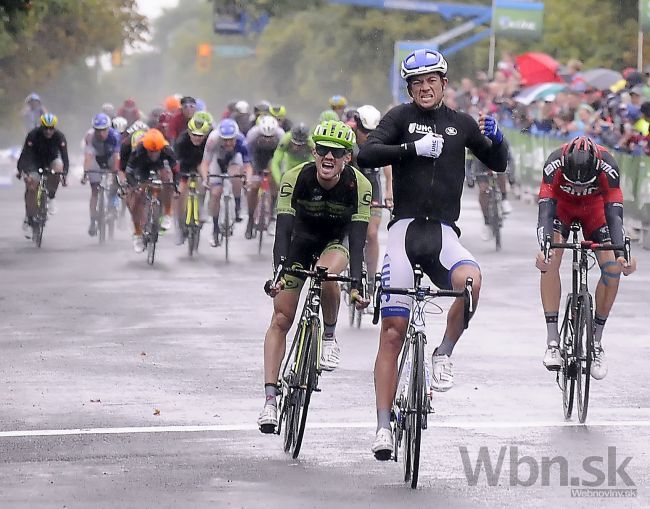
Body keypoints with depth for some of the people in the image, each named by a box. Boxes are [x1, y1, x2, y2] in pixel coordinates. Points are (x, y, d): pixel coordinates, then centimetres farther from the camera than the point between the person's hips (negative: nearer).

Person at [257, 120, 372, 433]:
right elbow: (283, 229, -33)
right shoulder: (295, 178, -29)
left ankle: (330, 336, -8)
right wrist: (279, 274, -47)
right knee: (280, 319, -8)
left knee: (327, 276, -35)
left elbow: (358, 238, -31)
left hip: (336, 242, -1)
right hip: (300, 241, 1)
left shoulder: (359, 185, -28)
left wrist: (356, 286, -42)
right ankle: (270, 399, -5)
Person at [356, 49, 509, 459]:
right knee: (393, 332, -5)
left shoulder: (461, 123, 11)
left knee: (469, 279, -34)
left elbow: (499, 164, 18)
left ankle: (444, 354, -10)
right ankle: (384, 426, -2)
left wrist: (496, 138, -3)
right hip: (405, 228, -1)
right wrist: (413, 148, -21)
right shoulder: (401, 117, 4)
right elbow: (367, 155, -10)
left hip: (443, 232, 1)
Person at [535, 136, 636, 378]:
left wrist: (622, 255, -50)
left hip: (594, 207, 1)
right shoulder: (554, 165, -37)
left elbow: (614, 215, -37)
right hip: (561, 205, -1)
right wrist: (544, 248, -58)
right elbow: (545, 212, -41)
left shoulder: (608, 167, -35)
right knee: (550, 261, -25)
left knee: (613, 269, -16)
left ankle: (596, 342, -1)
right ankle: (552, 342, -22)